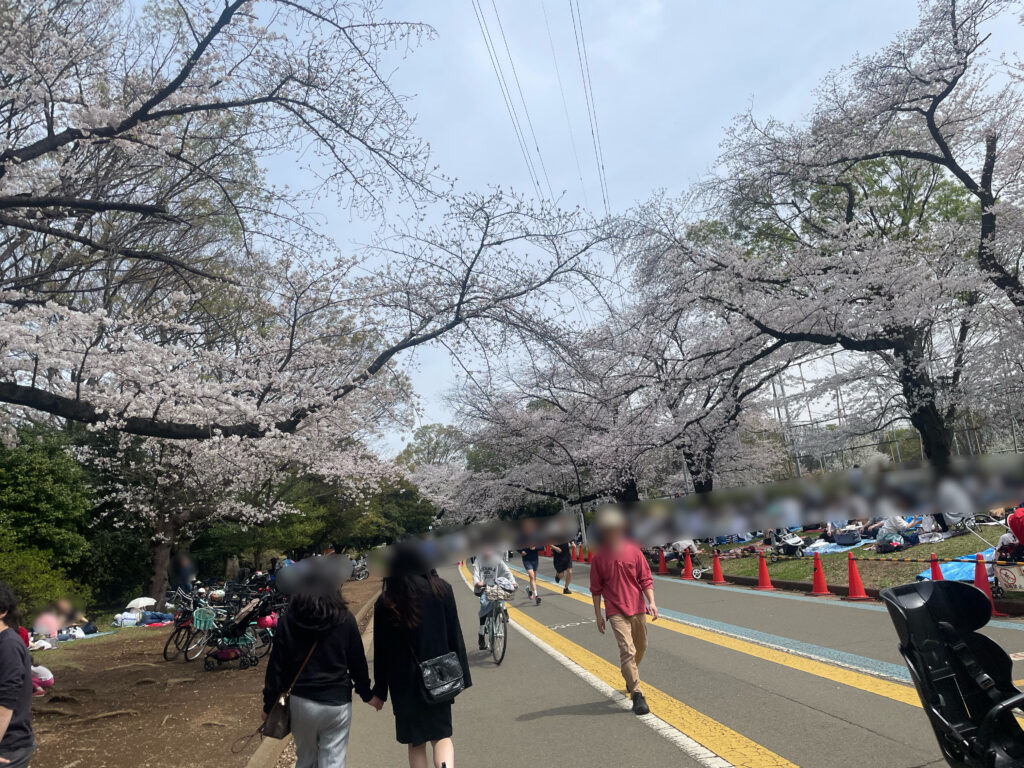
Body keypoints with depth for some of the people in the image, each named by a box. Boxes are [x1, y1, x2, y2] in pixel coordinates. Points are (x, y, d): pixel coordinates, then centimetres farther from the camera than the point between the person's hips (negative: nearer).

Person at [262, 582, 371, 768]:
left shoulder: (288, 621, -7)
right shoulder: (345, 619, -10)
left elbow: (276, 666, -4)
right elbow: (358, 662, -2)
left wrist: (269, 704, 6)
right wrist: (366, 693, 11)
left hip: (301, 702, 2)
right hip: (337, 703, -2)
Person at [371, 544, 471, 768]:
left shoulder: (385, 602, -7)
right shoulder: (441, 589, -6)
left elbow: (382, 649, -4)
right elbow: (455, 635, -4)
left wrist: (380, 691, 5)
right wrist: (461, 674, 4)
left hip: (404, 681, 0)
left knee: (416, 743, 17)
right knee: (442, 735, 13)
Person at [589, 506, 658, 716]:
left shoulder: (633, 551, -2)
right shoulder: (599, 557, -5)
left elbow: (646, 579, 1)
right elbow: (596, 589, 2)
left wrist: (651, 602, -9)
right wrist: (598, 615, 2)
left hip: (638, 608, 3)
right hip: (616, 612, -3)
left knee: (641, 647, 16)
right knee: (627, 650, -13)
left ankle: (630, 676, 42)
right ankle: (637, 694, -7)